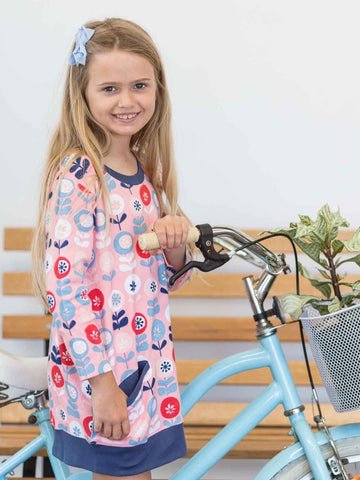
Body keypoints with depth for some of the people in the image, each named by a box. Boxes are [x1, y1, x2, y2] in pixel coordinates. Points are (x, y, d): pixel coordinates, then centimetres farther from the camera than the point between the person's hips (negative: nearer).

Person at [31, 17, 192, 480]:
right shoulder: (77, 176, -16)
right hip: (97, 369, -7)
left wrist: (174, 241, -8)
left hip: (147, 362, 7)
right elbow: (63, 286, -20)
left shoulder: (144, 169, 8)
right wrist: (102, 383, -20)